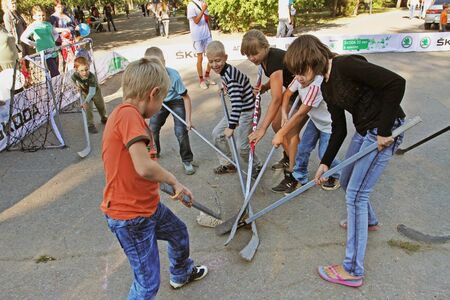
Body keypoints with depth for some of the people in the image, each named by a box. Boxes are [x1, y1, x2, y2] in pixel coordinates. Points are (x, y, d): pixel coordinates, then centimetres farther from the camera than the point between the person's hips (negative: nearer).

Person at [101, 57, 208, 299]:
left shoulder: (127, 114, 6)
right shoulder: (128, 114, -25)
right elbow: (144, 167, -34)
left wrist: (170, 184, 8)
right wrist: (174, 180, -16)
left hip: (148, 205, 10)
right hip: (129, 215, -10)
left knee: (179, 233, 30)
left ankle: (181, 273, 59)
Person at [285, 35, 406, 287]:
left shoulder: (345, 65, -21)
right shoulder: (326, 87, 6)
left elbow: (396, 83, -26)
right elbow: (339, 129, 9)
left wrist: (384, 131, -23)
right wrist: (325, 163, 4)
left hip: (386, 131, -9)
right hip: (364, 131, 9)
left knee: (355, 195, -6)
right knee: (347, 182, 22)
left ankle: (353, 270, 6)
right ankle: (368, 220, 54)